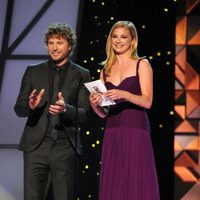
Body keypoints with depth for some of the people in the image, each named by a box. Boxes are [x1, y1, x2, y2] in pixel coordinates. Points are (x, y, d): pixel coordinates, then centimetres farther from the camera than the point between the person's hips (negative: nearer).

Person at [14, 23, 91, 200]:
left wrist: (65, 109, -21)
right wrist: (30, 106, -16)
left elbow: (83, 114, 1)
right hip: (36, 145, 1)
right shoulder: (33, 72, 10)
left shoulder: (81, 75, 7)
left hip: (65, 146, -1)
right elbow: (18, 108, 7)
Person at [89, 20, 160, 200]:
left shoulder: (141, 64, 5)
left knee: (136, 185, -8)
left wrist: (125, 95, -22)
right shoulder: (106, 70, 18)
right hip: (112, 133, 4)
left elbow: (147, 101, -6)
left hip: (136, 132, -4)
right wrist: (95, 104, -4)